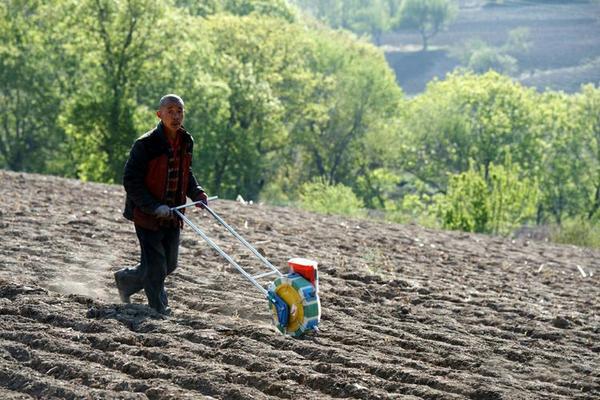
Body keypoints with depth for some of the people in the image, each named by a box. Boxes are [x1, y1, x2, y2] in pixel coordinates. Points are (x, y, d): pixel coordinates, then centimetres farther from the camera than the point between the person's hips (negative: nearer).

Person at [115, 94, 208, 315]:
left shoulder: (186, 142, 5)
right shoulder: (146, 144, -17)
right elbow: (131, 182, -16)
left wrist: (197, 194, 2)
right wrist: (154, 207, -25)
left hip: (172, 216, 7)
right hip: (147, 215, -7)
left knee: (169, 264, 15)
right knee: (156, 267, -5)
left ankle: (125, 279, 38)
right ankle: (160, 310, 12)